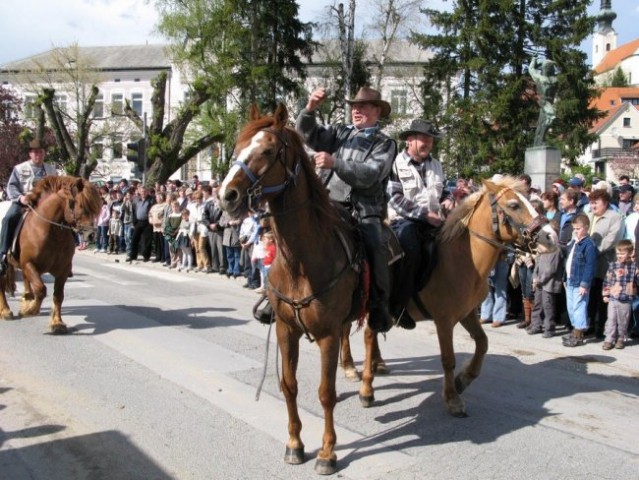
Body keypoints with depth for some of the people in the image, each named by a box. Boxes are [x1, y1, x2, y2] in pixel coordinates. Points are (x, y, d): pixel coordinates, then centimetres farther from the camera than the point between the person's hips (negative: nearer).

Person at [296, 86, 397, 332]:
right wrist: (310, 109, -10)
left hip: (364, 211, -4)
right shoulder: (339, 133, 18)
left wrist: (334, 163, -20)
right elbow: (307, 134, 8)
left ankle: (379, 306, -16)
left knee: (374, 246, -30)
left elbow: (369, 175, -10)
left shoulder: (385, 144, 6)